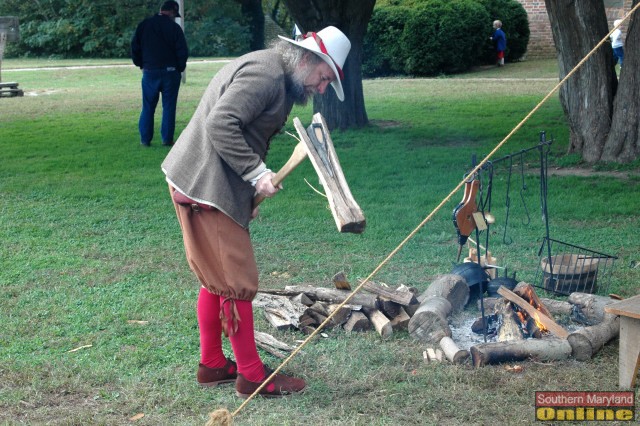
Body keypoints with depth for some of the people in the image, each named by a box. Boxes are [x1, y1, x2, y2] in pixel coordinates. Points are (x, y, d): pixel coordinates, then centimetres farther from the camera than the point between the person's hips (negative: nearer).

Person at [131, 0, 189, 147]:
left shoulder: (144, 25, 4)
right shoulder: (174, 27, -5)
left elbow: (135, 47, 6)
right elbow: (183, 51, -6)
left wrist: (141, 65, 16)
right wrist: (179, 68, 7)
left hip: (150, 72, 2)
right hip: (170, 72, -2)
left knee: (148, 107, 8)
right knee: (169, 107, 4)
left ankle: (145, 139, 6)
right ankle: (167, 139, 4)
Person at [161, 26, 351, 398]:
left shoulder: (277, 79, 17)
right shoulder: (266, 72, -17)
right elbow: (220, 125, -26)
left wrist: (248, 194, 11)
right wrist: (257, 172, -24)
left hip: (199, 183, 11)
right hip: (205, 187, -11)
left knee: (217, 281, 19)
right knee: (238, 283, -2)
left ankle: (212, 365, 31)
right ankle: (252, 376, 8)